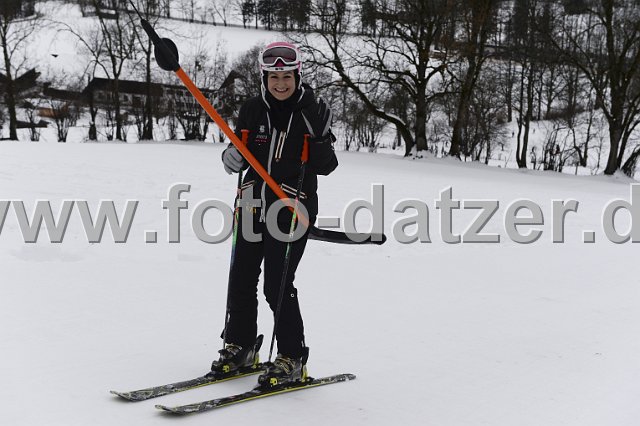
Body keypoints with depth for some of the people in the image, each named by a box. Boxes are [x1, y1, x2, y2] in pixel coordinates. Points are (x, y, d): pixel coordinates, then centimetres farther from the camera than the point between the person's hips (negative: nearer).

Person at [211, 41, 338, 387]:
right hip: (252, 206, 4)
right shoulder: (252, 110, 5)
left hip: (291, 211, -4)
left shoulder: (312, 112, -4)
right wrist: (232, 158, -8)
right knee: (241, 279, 8)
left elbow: (325, 167, -3)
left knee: (277, 286, -7)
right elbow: (238, 154, 15)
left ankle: (293, 359, 7)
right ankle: (240, 346, 28)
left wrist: (322, 136, -22)